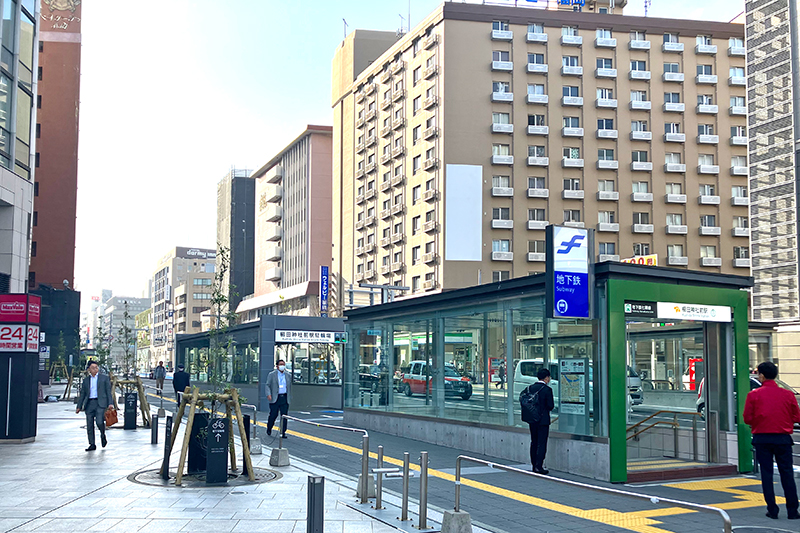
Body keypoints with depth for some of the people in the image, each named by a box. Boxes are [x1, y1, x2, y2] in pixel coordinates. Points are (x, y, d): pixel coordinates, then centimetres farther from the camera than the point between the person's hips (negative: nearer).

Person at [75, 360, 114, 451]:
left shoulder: (104, 378, 7)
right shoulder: (86, 380, 16)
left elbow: (109, 391, 3)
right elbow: (82, 394, 17)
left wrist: (110, 403, -8)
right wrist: (79, 407, 11)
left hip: (100, 403, -4)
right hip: (89, 404, 4)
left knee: (99, 422, -19)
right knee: (90, 425, 1)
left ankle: (103, 436, 11)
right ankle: (92, 445, 9)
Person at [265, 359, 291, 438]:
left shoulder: (287, 376, 13)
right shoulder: (272, 375, 3)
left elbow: (289, 387, 19)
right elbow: (267, 385, 0)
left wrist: (289, 397, 13)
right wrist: (268, 394, -14)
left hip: (284, 398, 3)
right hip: (275, 398, -3)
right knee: (273, 415, 3)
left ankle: (283, 432, 5)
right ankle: (269, 429, 27)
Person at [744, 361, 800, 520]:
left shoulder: (753, 395, -5)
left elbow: (747, 419, -6)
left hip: (762, 438, -1)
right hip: (783, 438, 1)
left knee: (766, 474, 6)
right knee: (787, 473, 7)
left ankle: (772, 510, 6)